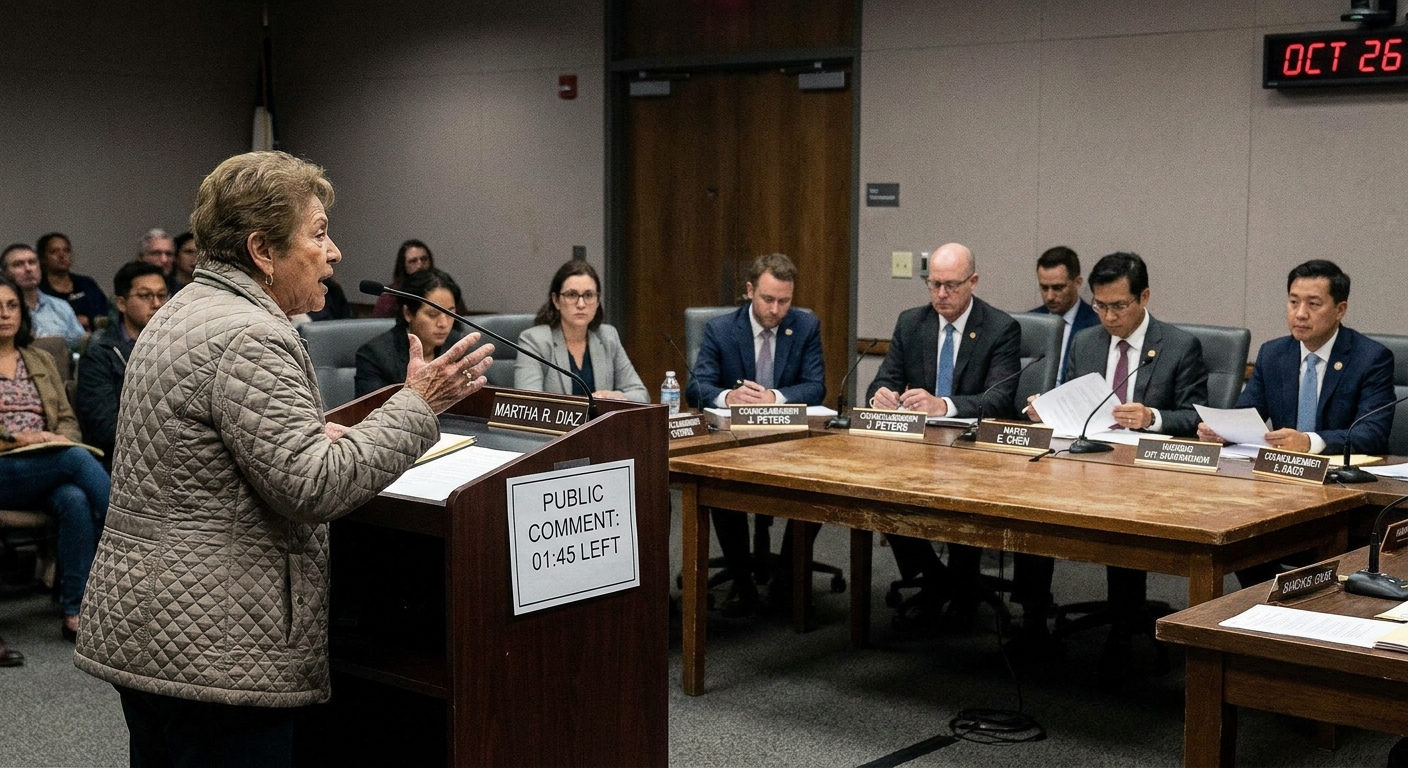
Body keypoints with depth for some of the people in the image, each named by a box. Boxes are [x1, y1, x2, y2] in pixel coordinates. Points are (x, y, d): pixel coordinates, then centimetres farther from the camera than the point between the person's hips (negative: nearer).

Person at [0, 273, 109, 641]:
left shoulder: (41, 360, 24)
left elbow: (68, 419, 18)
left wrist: (62, 440, -5)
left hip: (51, 468, 4)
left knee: (76, 501, -33)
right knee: (78, 459, -33)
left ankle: (75, 613, -33)